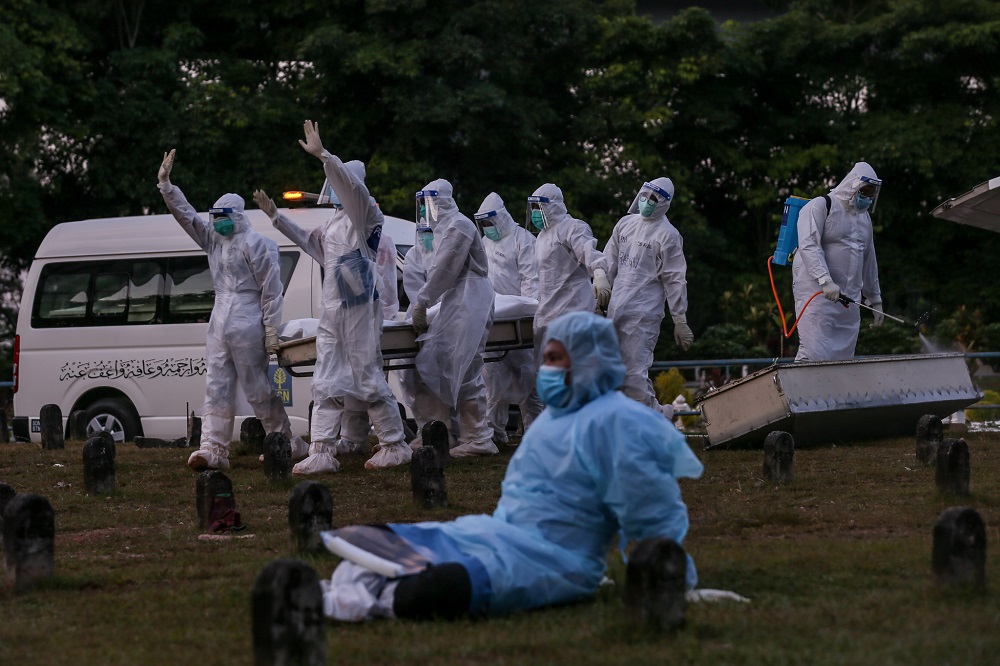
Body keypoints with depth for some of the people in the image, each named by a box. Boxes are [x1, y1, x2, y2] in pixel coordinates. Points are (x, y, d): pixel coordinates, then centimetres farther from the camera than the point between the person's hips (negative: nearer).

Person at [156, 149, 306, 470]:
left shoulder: (255, 244, -9)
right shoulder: (213, 239, 14)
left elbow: (272, 290, -11)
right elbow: (185, 214, 16)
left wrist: (271, 330, -14)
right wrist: (165, 184, 5)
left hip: (247, 325, -8)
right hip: (219, 322, 8)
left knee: (257, 389, -2)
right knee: (217, 387, -1)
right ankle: (213, 449, -5)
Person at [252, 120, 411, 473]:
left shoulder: (365, 215, -8)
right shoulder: (334, 222, 19)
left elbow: (351, 185, -29)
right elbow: (309, 240, 38)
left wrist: (323, 155, -38)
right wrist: (275, 216, 35)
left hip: (359, 309, -9)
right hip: (332, 311, 9)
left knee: (368, 378, -5)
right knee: (326, 383, 4)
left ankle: (395, 446, 4)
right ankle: (322, 453, 4)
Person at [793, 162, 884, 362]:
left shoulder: (864, 217, 22)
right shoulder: (820, 207, -4)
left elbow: (869, 260, 29)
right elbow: (808, 246, -17)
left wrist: (875, 299, 29)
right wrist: (826, 281, -28)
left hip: (849, 298, 8)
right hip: (816, 292, -8)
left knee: (843, 357, 2)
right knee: (815, 353, -18)